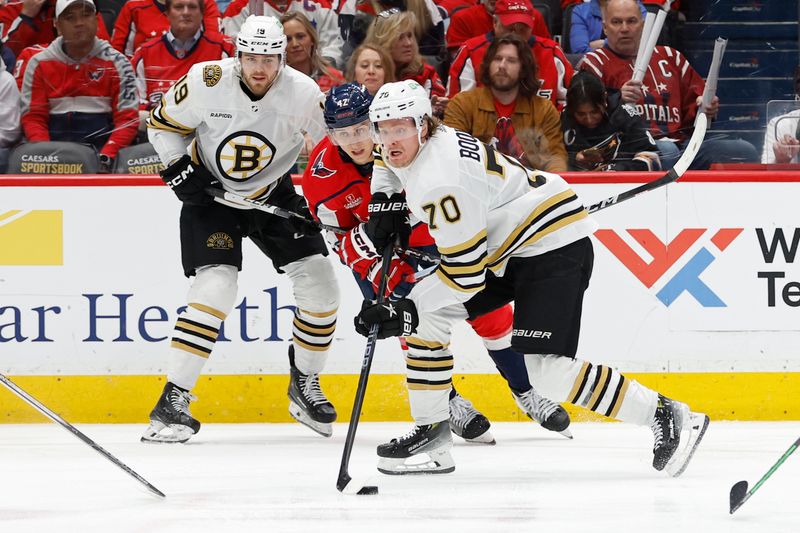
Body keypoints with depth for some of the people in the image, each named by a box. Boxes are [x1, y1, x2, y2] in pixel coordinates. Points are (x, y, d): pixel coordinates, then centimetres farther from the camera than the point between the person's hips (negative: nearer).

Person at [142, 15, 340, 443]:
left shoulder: (303, 94, -18)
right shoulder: (207, 83, -22)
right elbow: (162, 124, -5)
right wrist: (180, 168, -17)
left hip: (272, 195, 3)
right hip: (210, 195, -3)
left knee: (319, 286, -4)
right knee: (216, 287, -21)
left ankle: (304, 385, 19)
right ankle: (173, 401, -18)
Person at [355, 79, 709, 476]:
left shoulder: (439, 181, -26)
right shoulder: (411, 146, 1)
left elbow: (467, 274, -26)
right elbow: (388, 159, 29)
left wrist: (407, 313, -21)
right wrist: (384, 202, 12)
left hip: (555, 246, -11)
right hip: (513, 247, 11)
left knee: (546, 370, -20)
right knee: (424, 314, 6)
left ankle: (665, 417, -13)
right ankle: (431, 435, 11)